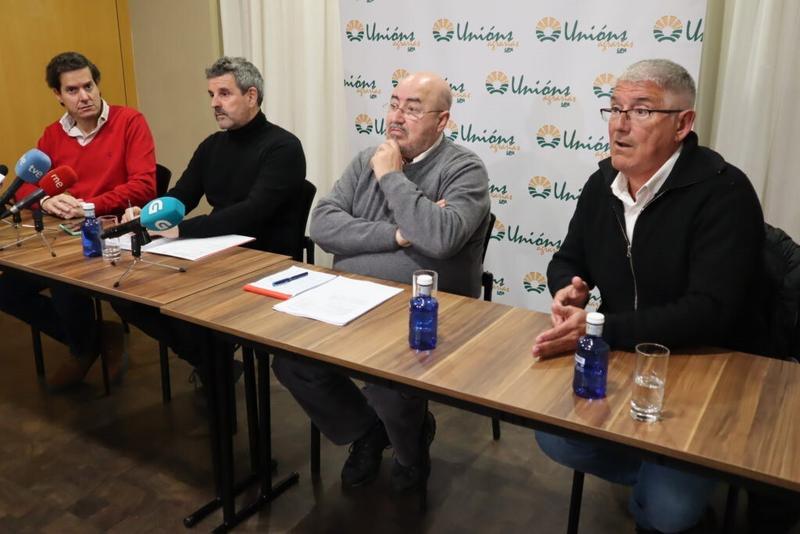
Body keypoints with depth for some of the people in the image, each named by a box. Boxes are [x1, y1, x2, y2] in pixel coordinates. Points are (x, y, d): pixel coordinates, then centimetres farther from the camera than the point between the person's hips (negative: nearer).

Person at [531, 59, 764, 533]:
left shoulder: (723, 192, -19)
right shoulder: (603, 183, 2)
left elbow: (710, 311, -28)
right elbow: (568, 260, 14)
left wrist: (601, 329, -33)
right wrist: (569, 290, -11)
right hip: (616, 362, 6)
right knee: (555, 439, -11)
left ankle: (666, 485, 23)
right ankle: (655, 476, 16)